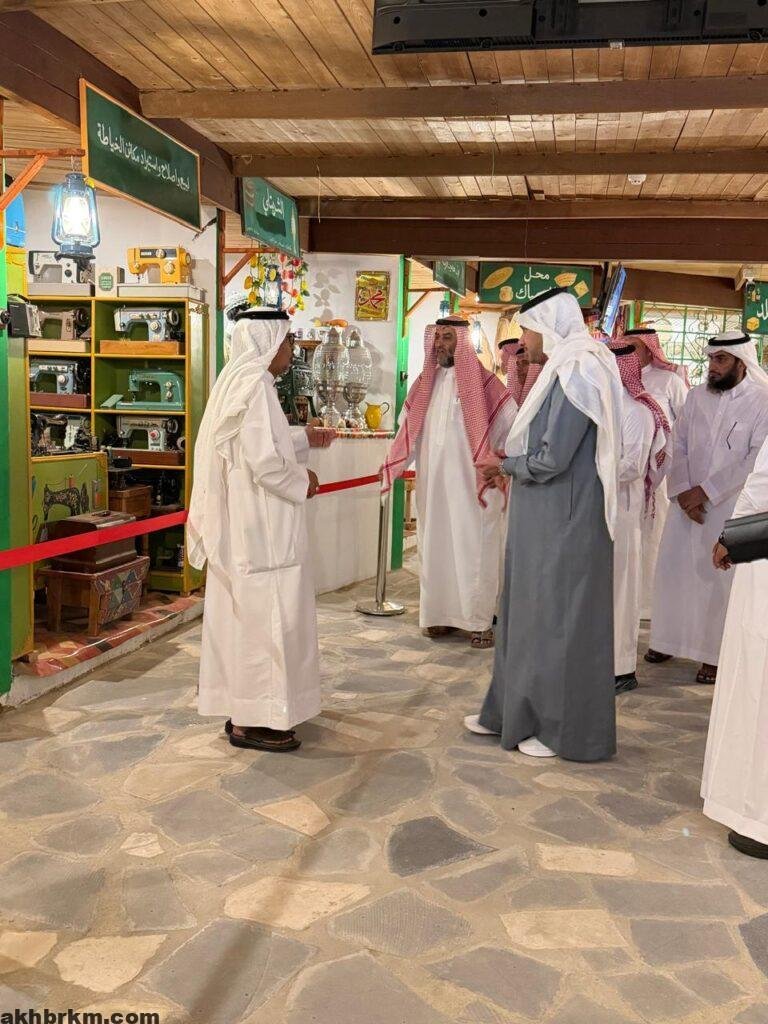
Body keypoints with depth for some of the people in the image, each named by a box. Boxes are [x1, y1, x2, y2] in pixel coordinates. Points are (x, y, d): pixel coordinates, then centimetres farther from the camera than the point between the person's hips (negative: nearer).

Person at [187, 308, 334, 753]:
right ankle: (253, 720, 9)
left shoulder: (239, 379, 12)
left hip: (243, 522, 10)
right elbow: (264, 461, -24)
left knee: (245, 615, 15)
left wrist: (304, 439, 26)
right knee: (263, 615, -1)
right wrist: (302, 481, -9)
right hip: (259, 524, -10)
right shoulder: (255, 384, -18)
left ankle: (244, 709, 26)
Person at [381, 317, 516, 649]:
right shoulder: (425, 383, 12)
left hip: (471, 483, -5)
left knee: (473, 549, -1)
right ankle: (441, 613, 18)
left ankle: (480, 620, 6)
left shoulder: (483, 383, -4)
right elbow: (408, 429, 18)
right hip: (432, 483, 5)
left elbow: (512, 427, -4)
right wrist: (391, 465, 9)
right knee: (435, 547, 8)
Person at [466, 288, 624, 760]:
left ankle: (566, 729, 17)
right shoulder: (563, 370, 10)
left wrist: (505, 465, -6)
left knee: (558, 618, 2)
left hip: (563, 524, -10)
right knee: (530, 614, 16)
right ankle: (513, 712, 30)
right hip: (544, 521, 10)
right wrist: (512, 464, 5)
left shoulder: (577, 375, -19)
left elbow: (551, 459, -23)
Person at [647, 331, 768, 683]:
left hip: (729, 507, -4)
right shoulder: (696, 396, 7)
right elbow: (678, 446, 4)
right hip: (686, 501, 4)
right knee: (673, 569, 9)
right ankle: (670, 639, 25)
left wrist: (705, 491, -16)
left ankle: (715, 653, 13)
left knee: (718, 578, 1)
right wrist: (682, 492, -10)